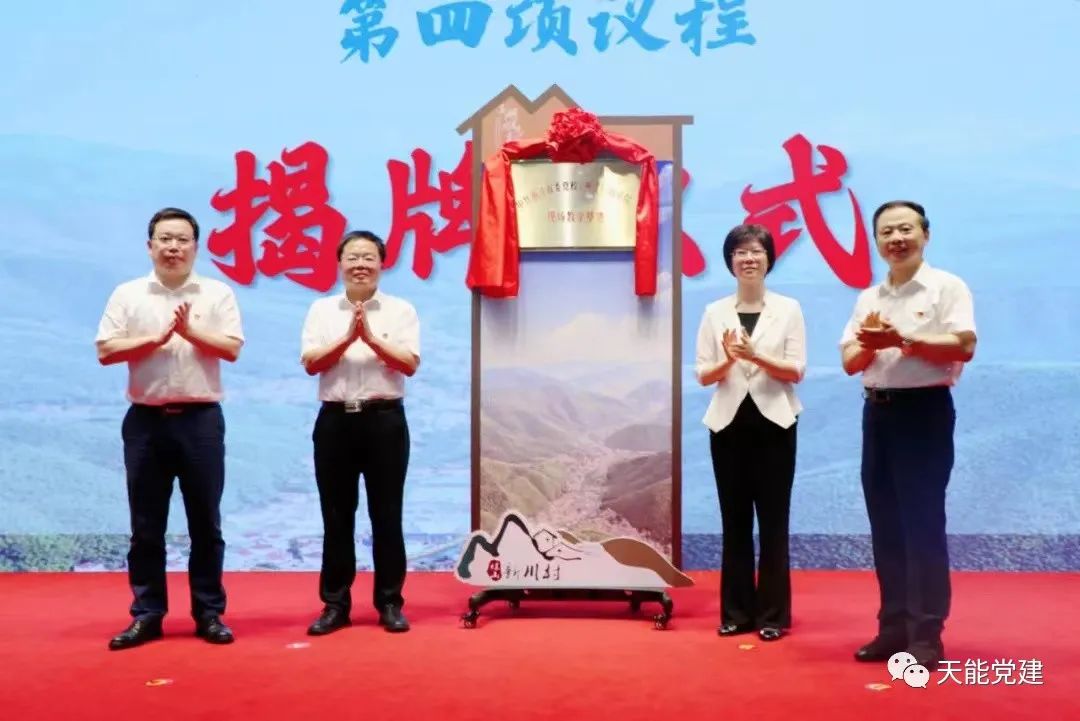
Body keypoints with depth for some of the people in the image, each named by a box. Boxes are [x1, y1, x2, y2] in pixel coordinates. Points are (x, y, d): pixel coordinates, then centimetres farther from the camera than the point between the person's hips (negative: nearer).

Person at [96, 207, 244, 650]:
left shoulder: (217, 294, 4)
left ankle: (209, 613, 14)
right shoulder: (127, 295, 7)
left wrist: (190, 330, -15)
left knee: (205, 522, 5)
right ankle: (147, 615, 16)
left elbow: (231, 349, -4)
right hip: (146, 419, 1)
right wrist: (157, 338, -10)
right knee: (146, 525, 6)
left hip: (200, 419, -1)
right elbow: (105, 351, -1)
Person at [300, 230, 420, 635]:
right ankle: (335, 603, 17)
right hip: (335, 420, 2)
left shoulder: (401, 310, 3)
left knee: (386, 514, 4)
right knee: (336, 515, 7)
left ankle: (390, 602, 14)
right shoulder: (322, 310, 8)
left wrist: (371, 337, -15)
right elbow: (310, 363, -2)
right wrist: (347, 338, -14)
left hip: (384, 419, -1)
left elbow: (410, 364, -7)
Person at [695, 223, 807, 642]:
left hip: (774, 423, -1)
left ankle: (773, 614, 11)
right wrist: (728, 359, -16)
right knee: (735, 520, 6)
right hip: (729, 423, 2)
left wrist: (755, 356, -18)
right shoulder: (715, 312, 6)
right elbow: (704, 375, 4)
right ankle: (736, 612, 15)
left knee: (773, 520, 2)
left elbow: (797, 371, -3)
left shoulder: (789, 309, 2)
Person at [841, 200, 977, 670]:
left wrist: (902, 340, -19)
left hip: (924, 410, -6)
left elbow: (963, 347, -15)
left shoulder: (946, 287, -3)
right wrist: (869, 344, -10)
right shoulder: (868, 298, 14)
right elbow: (850, 362, 11)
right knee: (886, 524, 9)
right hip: (877, 411, 6)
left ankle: (926, 634, 2)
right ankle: (894, 626, 17)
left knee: (923, 523, -5)